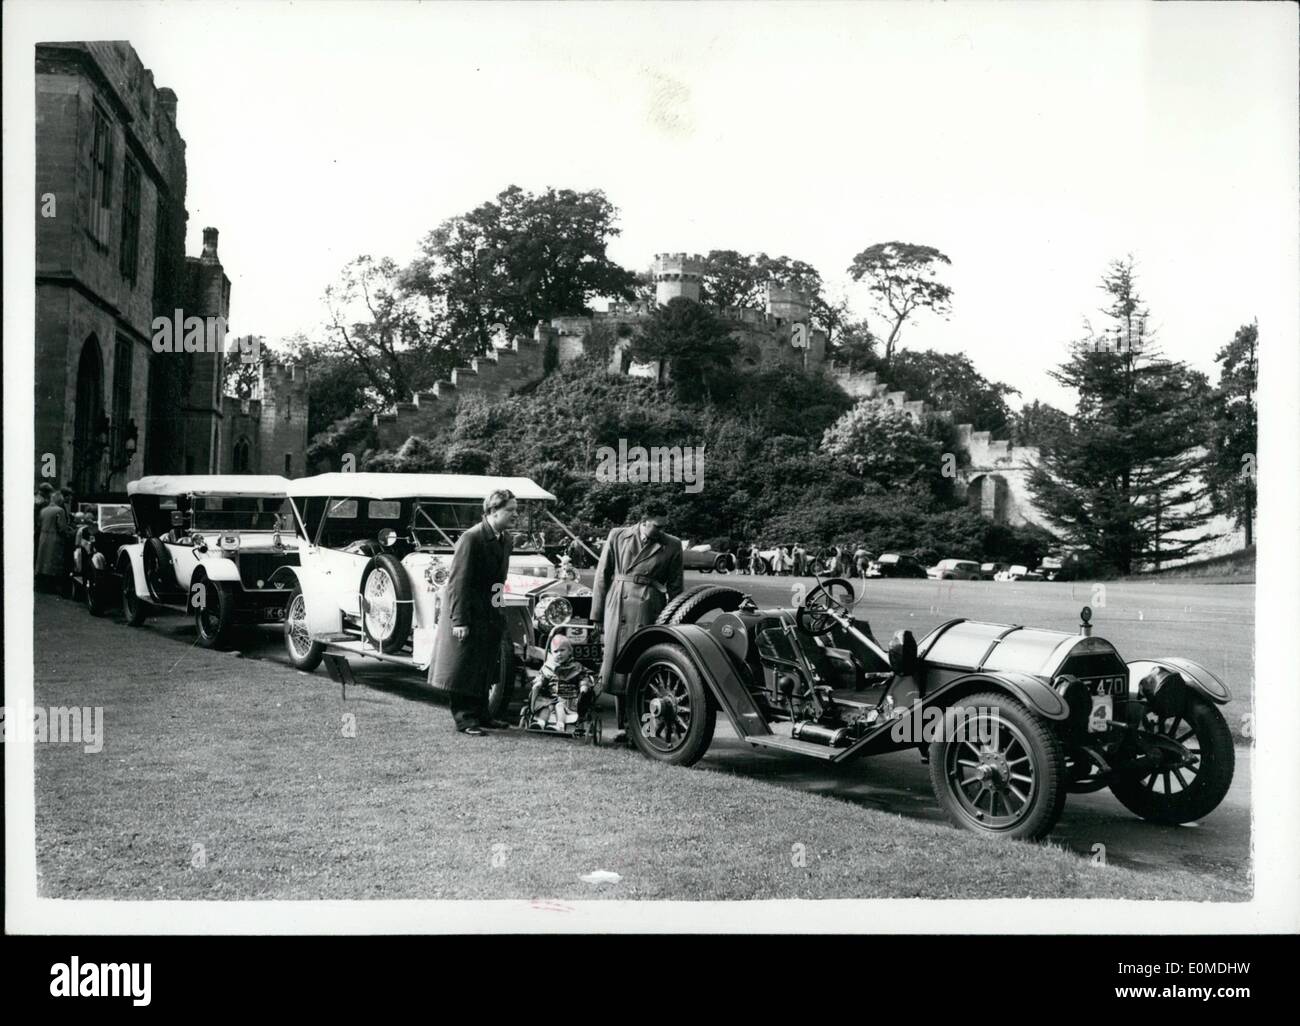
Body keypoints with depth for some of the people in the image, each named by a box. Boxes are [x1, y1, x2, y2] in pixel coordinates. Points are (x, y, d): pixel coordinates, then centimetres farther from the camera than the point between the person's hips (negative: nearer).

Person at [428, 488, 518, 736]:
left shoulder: (505, 540, 5)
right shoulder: (471, 538, -19)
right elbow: (459, 581, -21)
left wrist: (498, 609, 4)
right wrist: (459, 620, -23)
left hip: (489, 613, 8)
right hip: (467, 612, -8)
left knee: (484, 668, 15)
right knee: (463, 668, 0)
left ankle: (480, 716, 25)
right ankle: (465, 719, 7)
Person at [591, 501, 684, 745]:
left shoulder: (672, 546, 5)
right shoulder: (618, 536, 6)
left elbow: (675, 588, 10)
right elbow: (602, 575, 9)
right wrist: (596, 613, 7)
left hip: (650, 609, -1)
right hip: (618, 605, 1)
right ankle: (623, 727, 12)